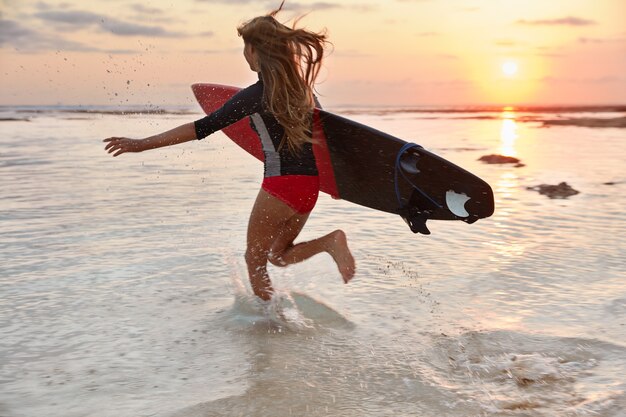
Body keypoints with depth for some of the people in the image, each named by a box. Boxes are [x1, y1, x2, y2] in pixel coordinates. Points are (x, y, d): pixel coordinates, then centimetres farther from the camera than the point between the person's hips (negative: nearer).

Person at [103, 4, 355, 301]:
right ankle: (329, 241, -3)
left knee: (254, 258, 13)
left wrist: (142, 144, -13)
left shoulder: (253, 95, -12)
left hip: (280, 185, -7)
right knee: (278, 255, 21)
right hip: (310, 185, 7)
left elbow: (201, 128, -15)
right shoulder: (299, 83, 9)